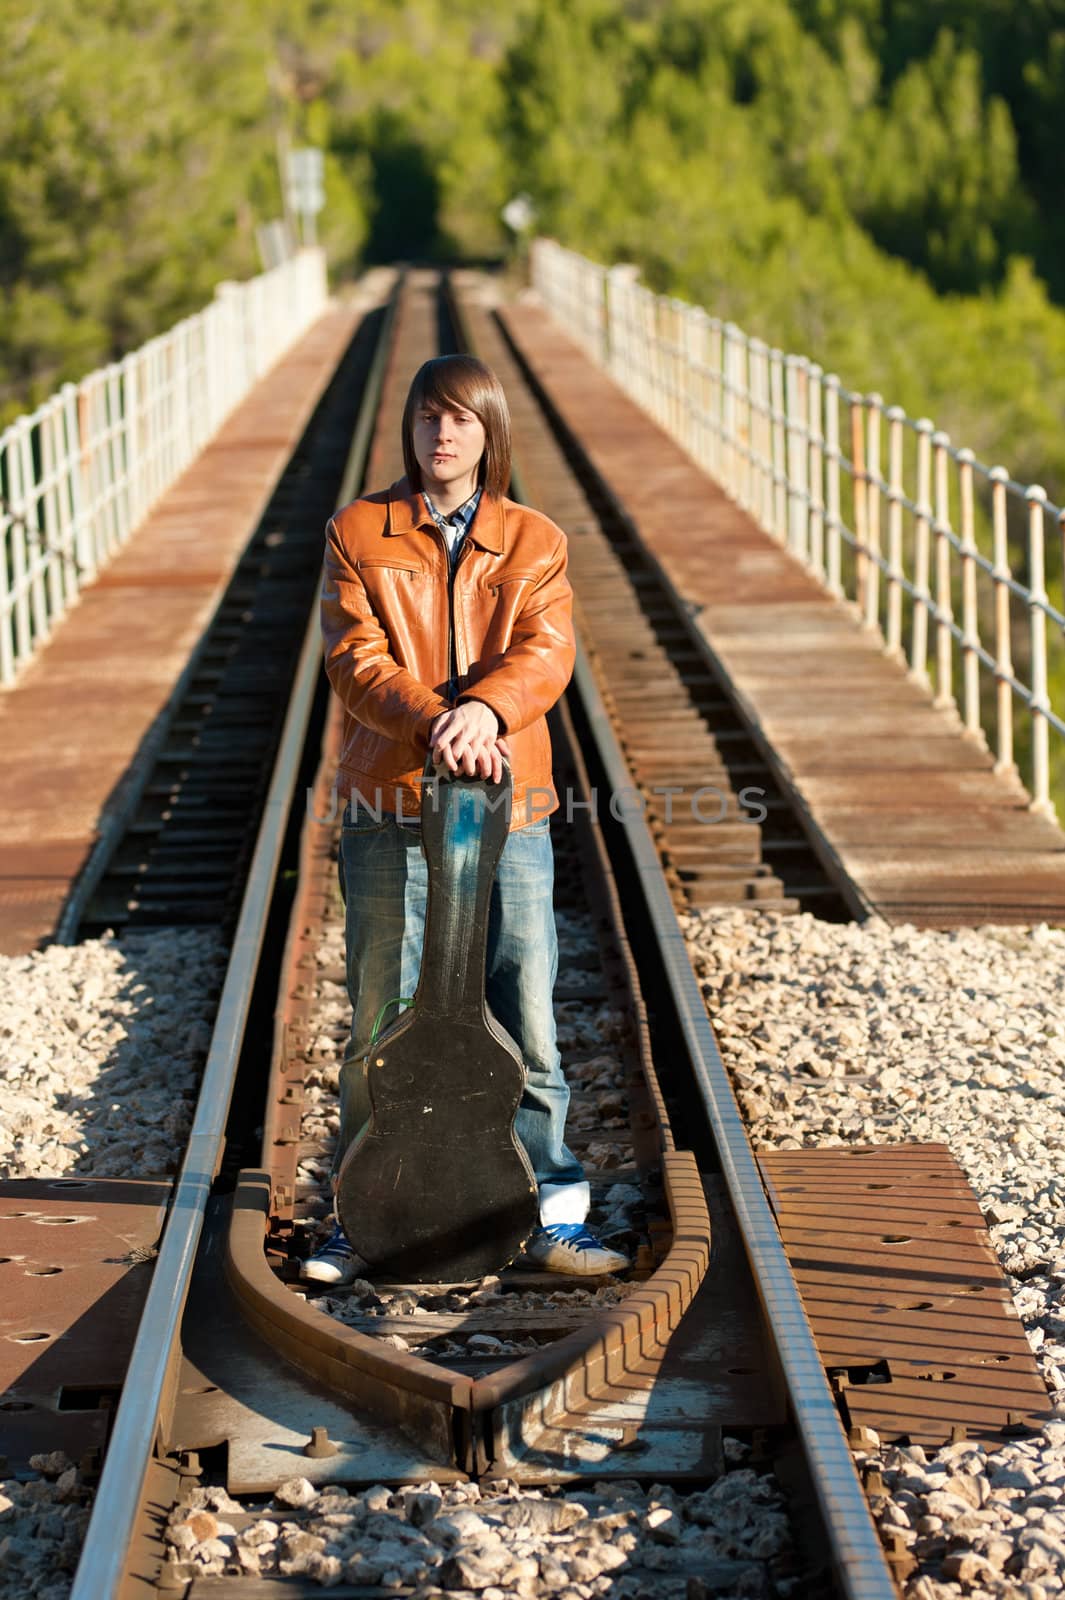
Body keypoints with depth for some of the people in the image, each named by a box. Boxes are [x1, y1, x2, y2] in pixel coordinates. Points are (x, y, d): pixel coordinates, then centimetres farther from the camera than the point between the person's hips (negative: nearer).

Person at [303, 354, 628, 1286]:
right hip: (391, 808, -1)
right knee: (381, 1023, 5)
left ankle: (551, 1218, 12)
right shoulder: (358, 534, 5)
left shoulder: (534, 543, 8)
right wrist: (433, 721, -25)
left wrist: (487, 709, -28)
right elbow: (355, 660, -7)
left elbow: (546, 652, -7)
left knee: (528, 1021, 2)